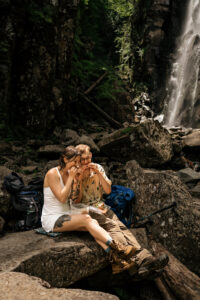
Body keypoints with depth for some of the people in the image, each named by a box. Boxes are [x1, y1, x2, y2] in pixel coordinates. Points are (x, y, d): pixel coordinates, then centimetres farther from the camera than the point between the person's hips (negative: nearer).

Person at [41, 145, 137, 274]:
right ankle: (116, 247, -33)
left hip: (66, 216, 7)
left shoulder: (69, 174, 10)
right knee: (86, 219, -29)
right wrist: (71, 178, -17)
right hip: (51, 220, -7)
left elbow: (74, 199, 8)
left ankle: (114, 259, -34)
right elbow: (62, 198, -21)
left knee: (93, 222, -22)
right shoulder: (52, 174, -12)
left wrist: (75, 180, -4)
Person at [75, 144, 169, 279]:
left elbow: (108, 190, 6)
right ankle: (137, 262, -46)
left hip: (101, 207, 5)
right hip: (85, 211, -5)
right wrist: (80, 178, -15)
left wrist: (98, 173, -7)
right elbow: (77, 200, -7)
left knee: (122, 227, -23)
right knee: (112, 227, -30)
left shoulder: (98, 168, 10)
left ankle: (144, 259, -40)